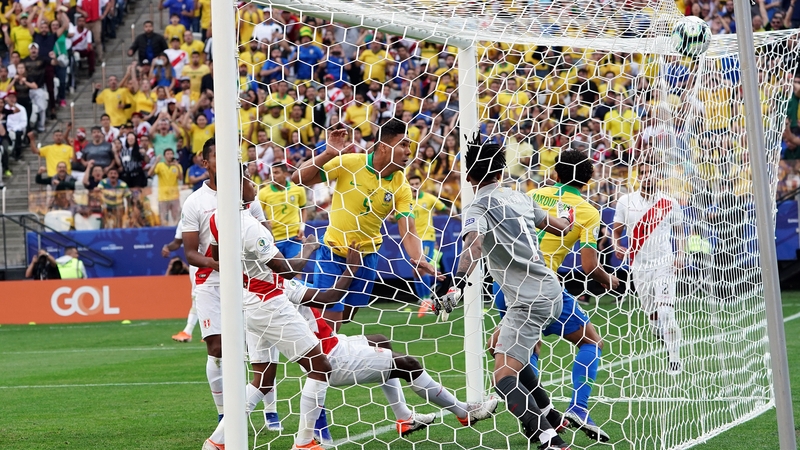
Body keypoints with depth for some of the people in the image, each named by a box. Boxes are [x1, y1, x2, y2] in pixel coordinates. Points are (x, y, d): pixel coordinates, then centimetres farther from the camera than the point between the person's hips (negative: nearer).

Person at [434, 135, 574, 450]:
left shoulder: (478, 208, -10)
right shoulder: (519, 198, 10)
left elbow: (473, 246, -31)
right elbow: (560, 226, 25)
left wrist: (457, 286, -45)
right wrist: (566, 215, 49)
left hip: (529, 302, -8)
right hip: (550, 291, 8)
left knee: (503, 379, -14)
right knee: (499, 344, 30)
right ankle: (549, 416, 33)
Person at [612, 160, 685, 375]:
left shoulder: (670, 204, 1)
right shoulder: (625, 202, 4)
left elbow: (679, 232, 10)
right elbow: (616, 230, 10)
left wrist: (680, 254, -5)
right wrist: (617, 247, -10)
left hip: (664, 264, -3)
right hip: (639, 266, 3)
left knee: (666, 312, -16)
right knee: (652, 316, 8)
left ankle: (675, 360, -12)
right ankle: (670, 352, 27)